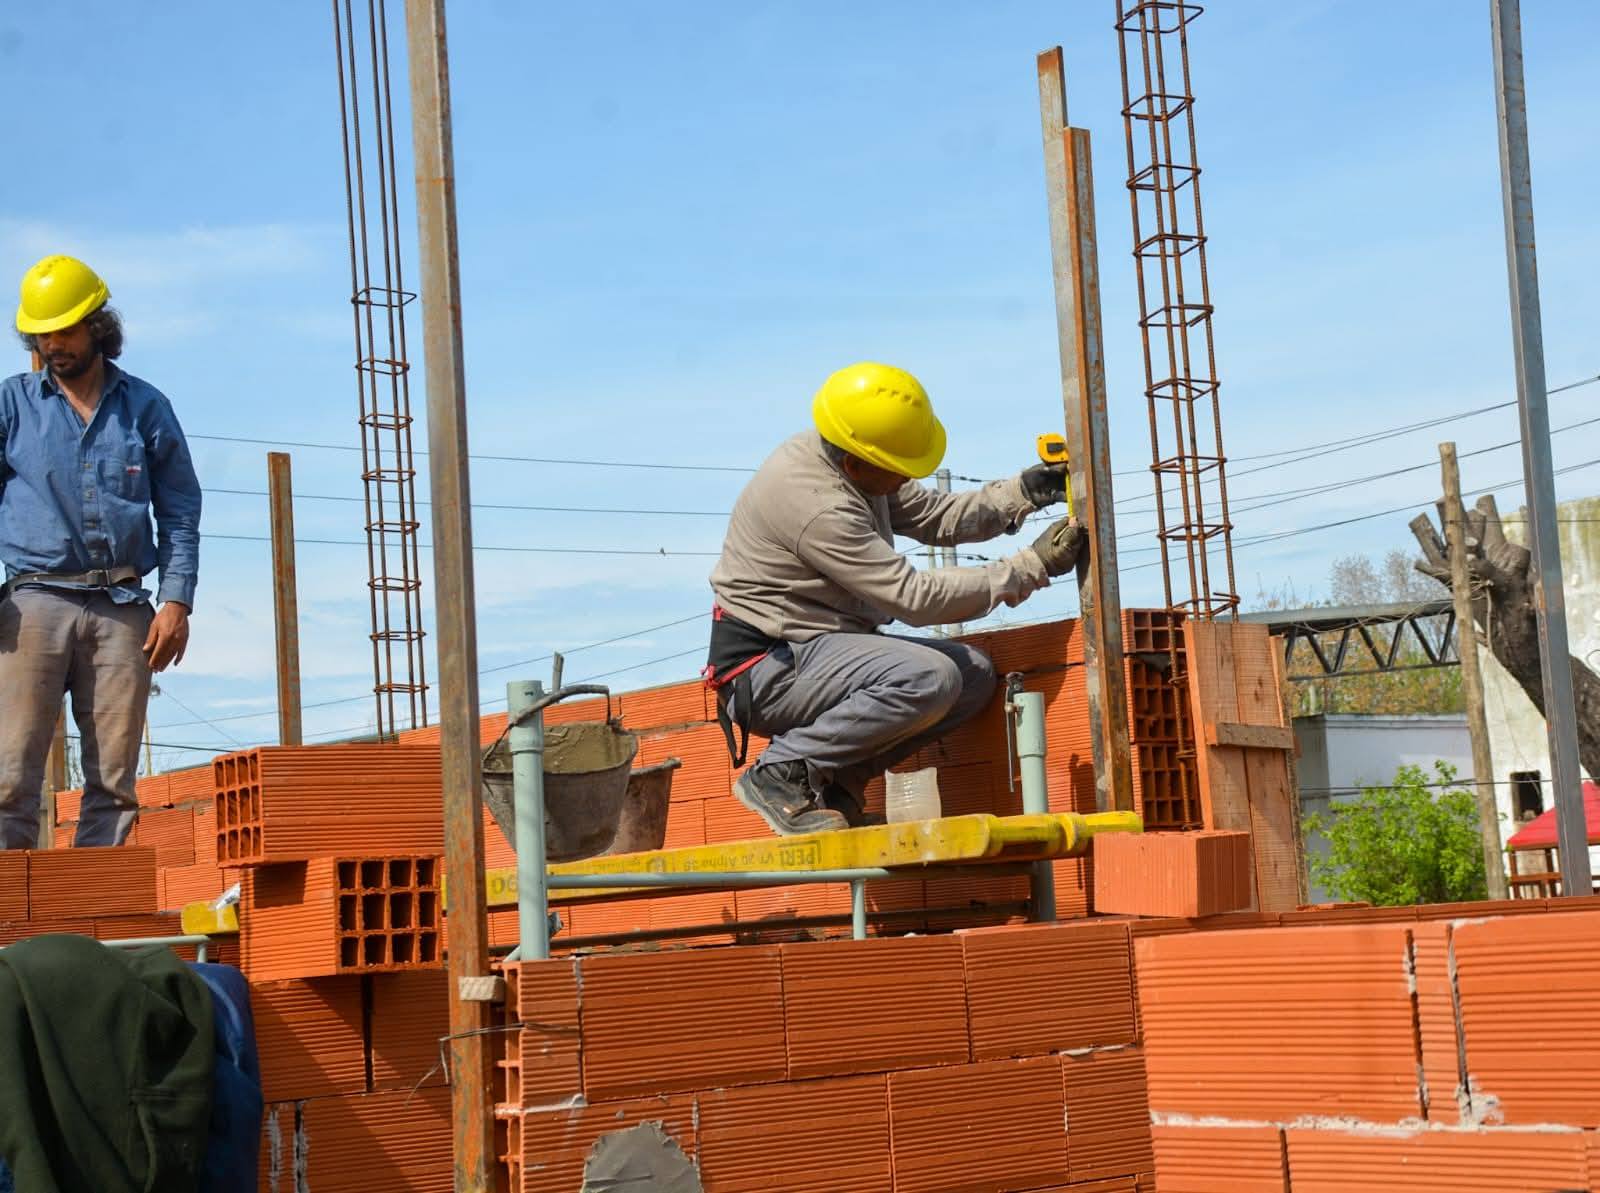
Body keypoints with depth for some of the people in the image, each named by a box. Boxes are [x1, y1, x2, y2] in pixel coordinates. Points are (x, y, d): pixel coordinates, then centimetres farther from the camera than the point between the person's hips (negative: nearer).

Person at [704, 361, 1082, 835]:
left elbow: (934, 517, 12)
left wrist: (1022, 494, -3)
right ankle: (781, 773, -15)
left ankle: (836, 781, -1)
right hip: (768, 669, -10)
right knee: (930, 678, -30)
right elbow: (914, 598, -25)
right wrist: (1032, 567, -21)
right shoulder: (815, 503, -26)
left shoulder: (850, 464, 3)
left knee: (975, 674, 1)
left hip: (814, 648, 10)